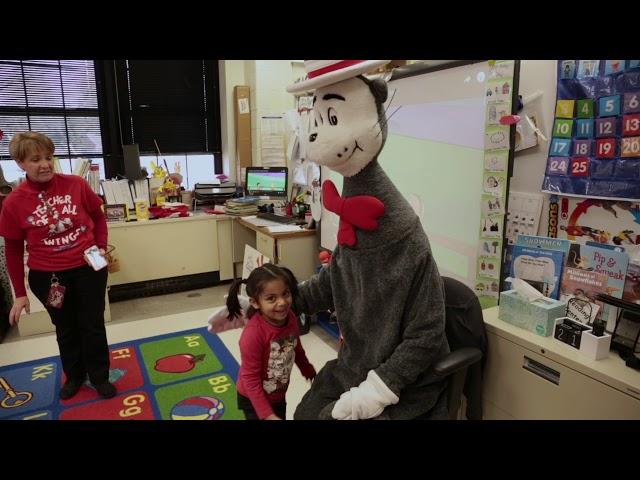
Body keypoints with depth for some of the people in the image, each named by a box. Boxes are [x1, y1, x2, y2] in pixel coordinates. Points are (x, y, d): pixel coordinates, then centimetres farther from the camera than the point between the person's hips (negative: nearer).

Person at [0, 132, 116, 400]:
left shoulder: (76, 184, -10)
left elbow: (98, 217, 6)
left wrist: (101, 247, -8)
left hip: (89, 268, 0)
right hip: (47, 276, 1)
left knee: (92, 325, 11)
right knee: (66, 329, 17)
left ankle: (100, 377, 31)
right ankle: (74, 376, 41)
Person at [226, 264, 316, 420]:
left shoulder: (290, 318, -15)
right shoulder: (253, 334, -34)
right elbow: (250, 379, -26)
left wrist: (311, 374, 16)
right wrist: (267, 415, -24)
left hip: (278, 396, 6)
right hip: (254, 401, -6)